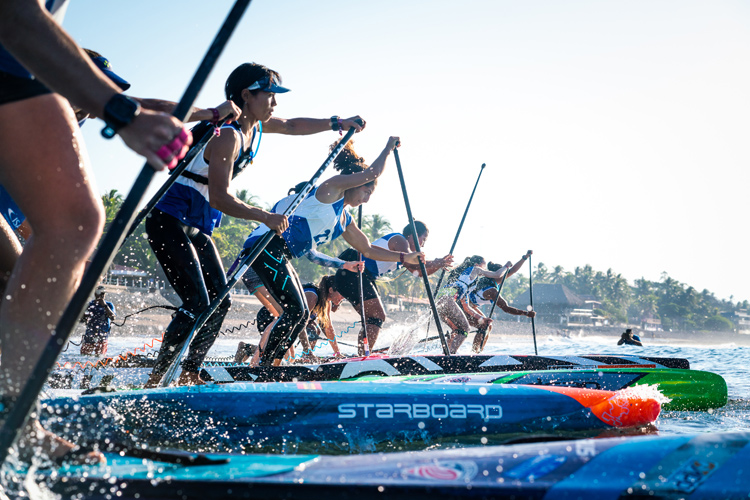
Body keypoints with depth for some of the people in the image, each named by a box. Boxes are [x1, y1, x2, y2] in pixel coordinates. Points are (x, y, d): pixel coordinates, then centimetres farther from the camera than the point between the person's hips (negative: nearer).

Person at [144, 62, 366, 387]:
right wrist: (265, 217, -24)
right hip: (168, 220, -10)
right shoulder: (228, 134, -23)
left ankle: (189, 375, 14)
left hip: (197, 227, 10)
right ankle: (154, 381, -8)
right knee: (197, 305, -17)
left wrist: (337, 123, 19)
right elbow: (219, 199, -29)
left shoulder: (257, 125, 6)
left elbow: (294, 126, 27)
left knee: (220, 300, 7)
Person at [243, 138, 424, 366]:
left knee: (301, 315, 8)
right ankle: (263, 365, -10)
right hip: (268, 247, -10)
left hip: (280, 258, 10)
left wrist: (405, 258, 24)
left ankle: (270, 365, 11)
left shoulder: (344, 221, 22)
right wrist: (389, 147, 9)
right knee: (295, 310, -15)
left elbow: (368, 250, 29)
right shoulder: (331, 188, -3)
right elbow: (373, 172, -9)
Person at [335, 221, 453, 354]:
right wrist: (436, 263, -13)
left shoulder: (403, 246, 23)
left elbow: (419, 272, 25)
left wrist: (439, 264, 12)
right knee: (377, 317, -14)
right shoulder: (399, 240, -8)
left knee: (371, 319, 13)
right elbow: (413, 265, -23)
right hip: (354, 274, -11)